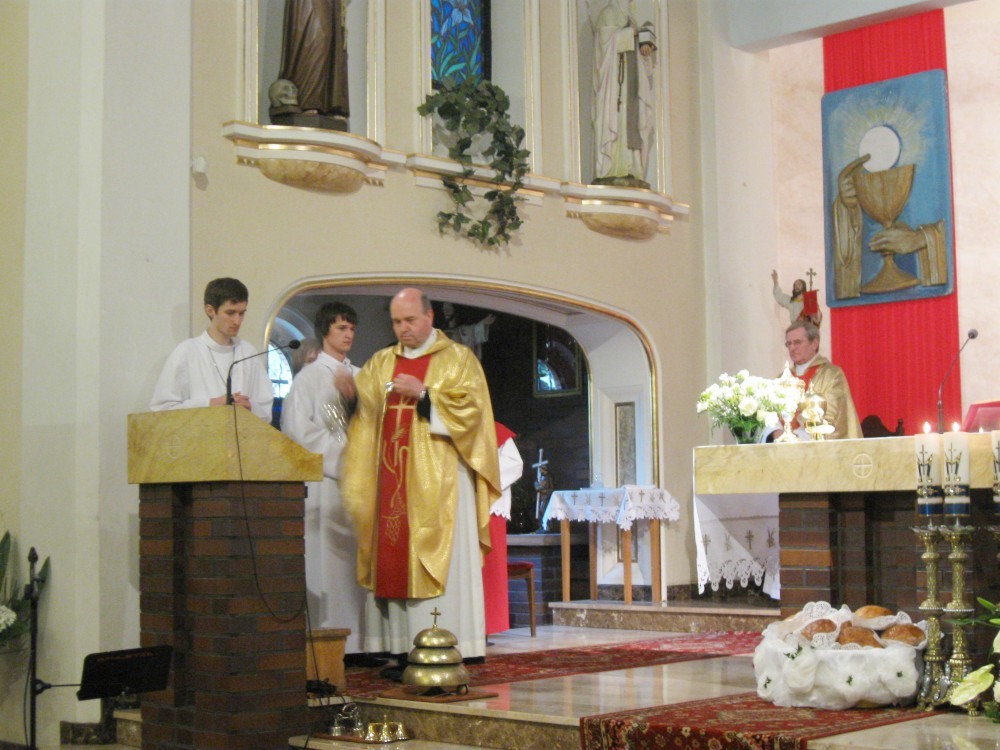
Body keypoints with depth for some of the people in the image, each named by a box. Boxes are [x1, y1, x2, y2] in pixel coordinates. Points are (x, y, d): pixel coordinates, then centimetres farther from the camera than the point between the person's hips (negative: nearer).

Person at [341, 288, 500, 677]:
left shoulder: (458, 360, 6)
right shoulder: (380, 363, 19)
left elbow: (470, 409, -5)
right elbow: (362, 409, 16)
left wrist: (423, 394, -12)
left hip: (438, 480, -4)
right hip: (391, 478, 4)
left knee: (441, 560, -8)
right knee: (393, 556, -2)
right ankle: (404, 650, 1)